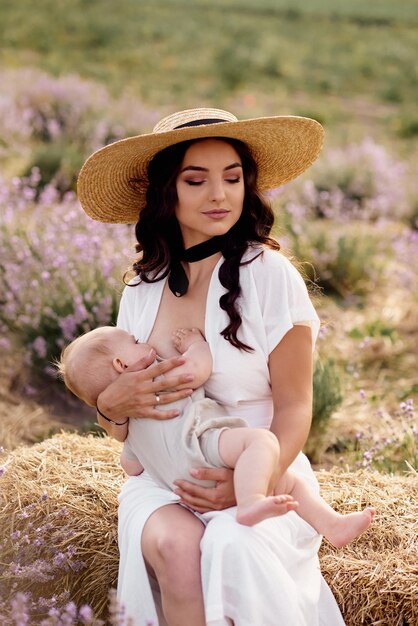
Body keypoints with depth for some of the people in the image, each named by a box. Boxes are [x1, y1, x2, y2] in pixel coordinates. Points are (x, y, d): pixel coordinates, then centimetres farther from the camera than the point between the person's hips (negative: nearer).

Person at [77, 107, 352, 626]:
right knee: (176, 546, -31)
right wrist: (111, 406, -11)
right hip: (161, 479, 3)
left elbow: (294, 406, -5)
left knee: (232, 546, -34)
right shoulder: (142, 288, 6)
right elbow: (122, 431, 13)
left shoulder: (269, 274, -6)